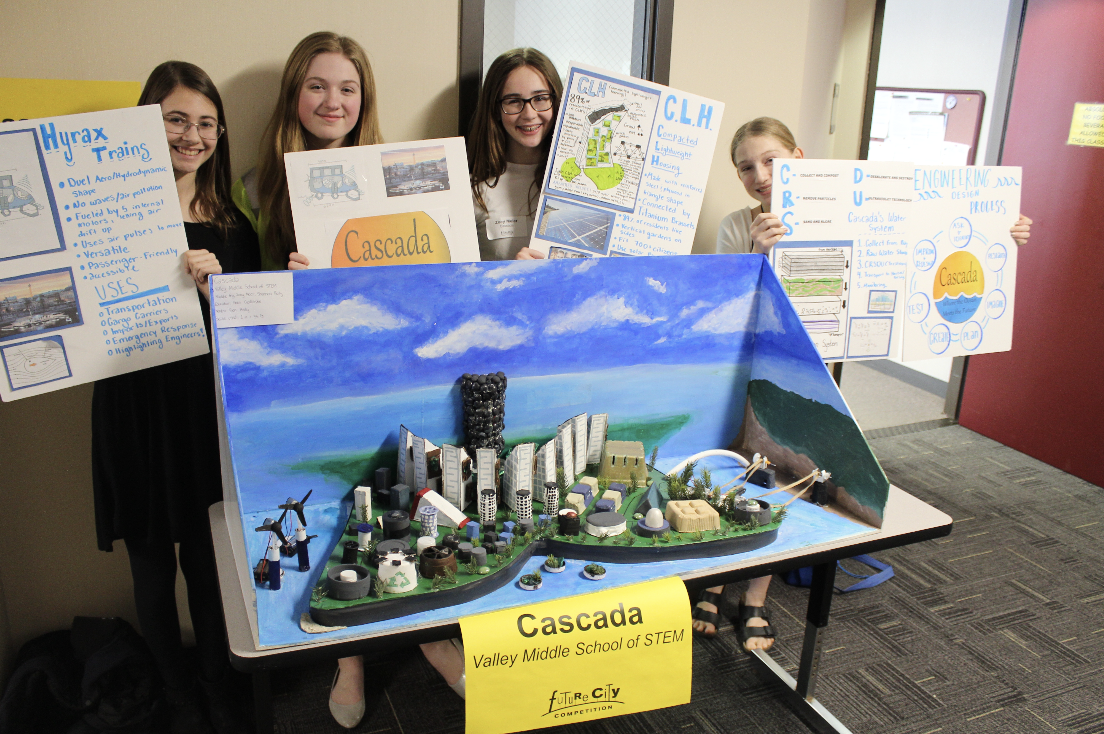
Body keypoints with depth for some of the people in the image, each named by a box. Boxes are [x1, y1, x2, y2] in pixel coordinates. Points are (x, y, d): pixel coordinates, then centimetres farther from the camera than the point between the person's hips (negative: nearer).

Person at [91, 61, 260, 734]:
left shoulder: (231, 225, 6)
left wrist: (210, 288, -16)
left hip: (208, 406, 2)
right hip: (137, 406, -2)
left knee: (207, 555, 12)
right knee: (153, 561, 11)